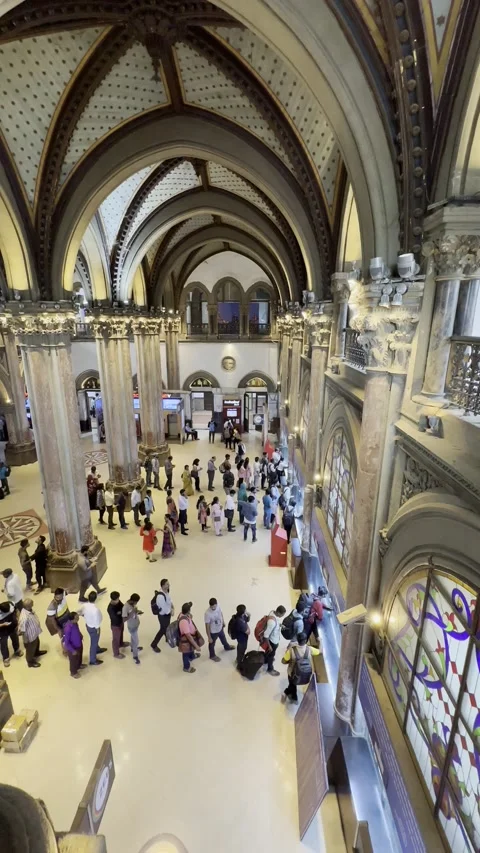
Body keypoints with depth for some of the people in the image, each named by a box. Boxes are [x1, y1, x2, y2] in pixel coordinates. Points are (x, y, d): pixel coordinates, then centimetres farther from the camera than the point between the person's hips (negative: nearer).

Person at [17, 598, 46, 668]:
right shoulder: (24, 617, -44)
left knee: (37, 643, 34)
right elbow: (21, 630, -33)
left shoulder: (29, 610, -16)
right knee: (30, 649, 21)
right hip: (30, 636, -8)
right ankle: (30, 662, 47)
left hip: (35, 632, 8)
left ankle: (37, 652, 63)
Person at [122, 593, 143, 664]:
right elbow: (124, 619, -33)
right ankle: (135, 656, 33)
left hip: (136, 624, 7)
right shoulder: (126, 607, -36)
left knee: (133, 637, 31)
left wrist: (138, 612, -13)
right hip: (132, 627, -7)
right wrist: (132, 613, -40)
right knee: (136, 641, 10)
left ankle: (133, 648, 56)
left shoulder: (133, 603, -13)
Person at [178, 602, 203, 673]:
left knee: (191, 648, 37)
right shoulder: (184, 621, -45)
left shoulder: (184, 614, -17)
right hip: (186, 640, -8)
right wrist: (196, 646, -31)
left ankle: (192, 656, 69)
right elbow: (188, 635, -38)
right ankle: (186, 667, 51)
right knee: (186, 653, 23)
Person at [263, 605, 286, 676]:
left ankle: (265, 660, 61)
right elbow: (266, 635, -33)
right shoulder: (272, 621, -43)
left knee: (269, 652, 34)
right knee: (271, 654, 20)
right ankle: (270, 669, 47)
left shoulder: (273, 612, -19)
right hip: (273, 640, -7)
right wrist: (269, 646, -21)